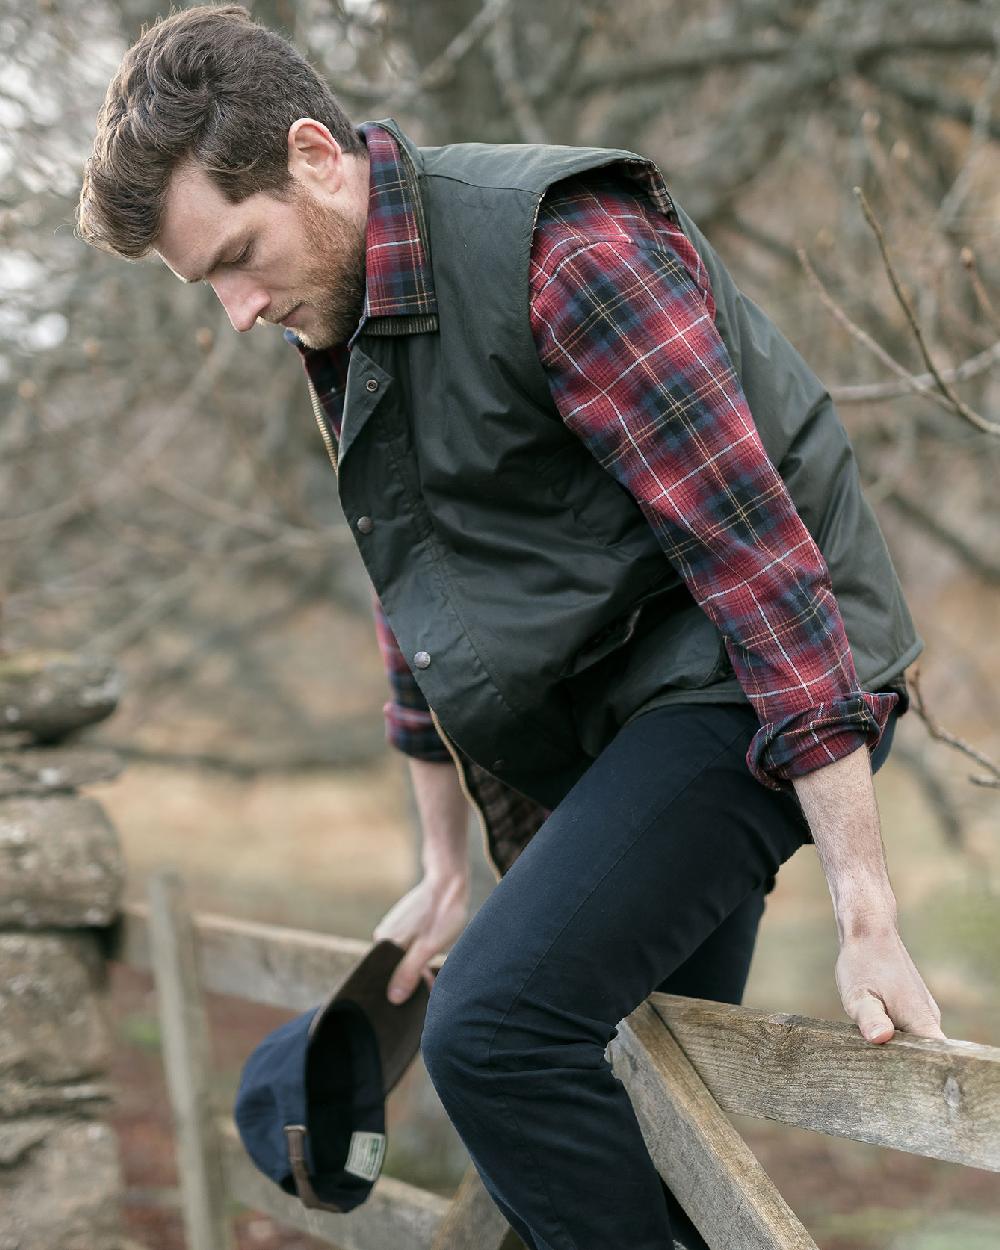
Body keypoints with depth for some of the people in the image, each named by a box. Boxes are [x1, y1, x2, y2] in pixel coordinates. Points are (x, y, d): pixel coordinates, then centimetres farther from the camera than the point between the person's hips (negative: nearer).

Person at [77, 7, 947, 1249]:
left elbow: (757, 554, -24)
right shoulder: (340, 326, 8)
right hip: (596, 723, 9)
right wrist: (445, 876, 21)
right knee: (634, 1098, 10)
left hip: (744, 683, -9)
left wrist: (864, 911, -25)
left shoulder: (573, 253, -21)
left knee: (496, 1030, -23)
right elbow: (425, 617, 18)